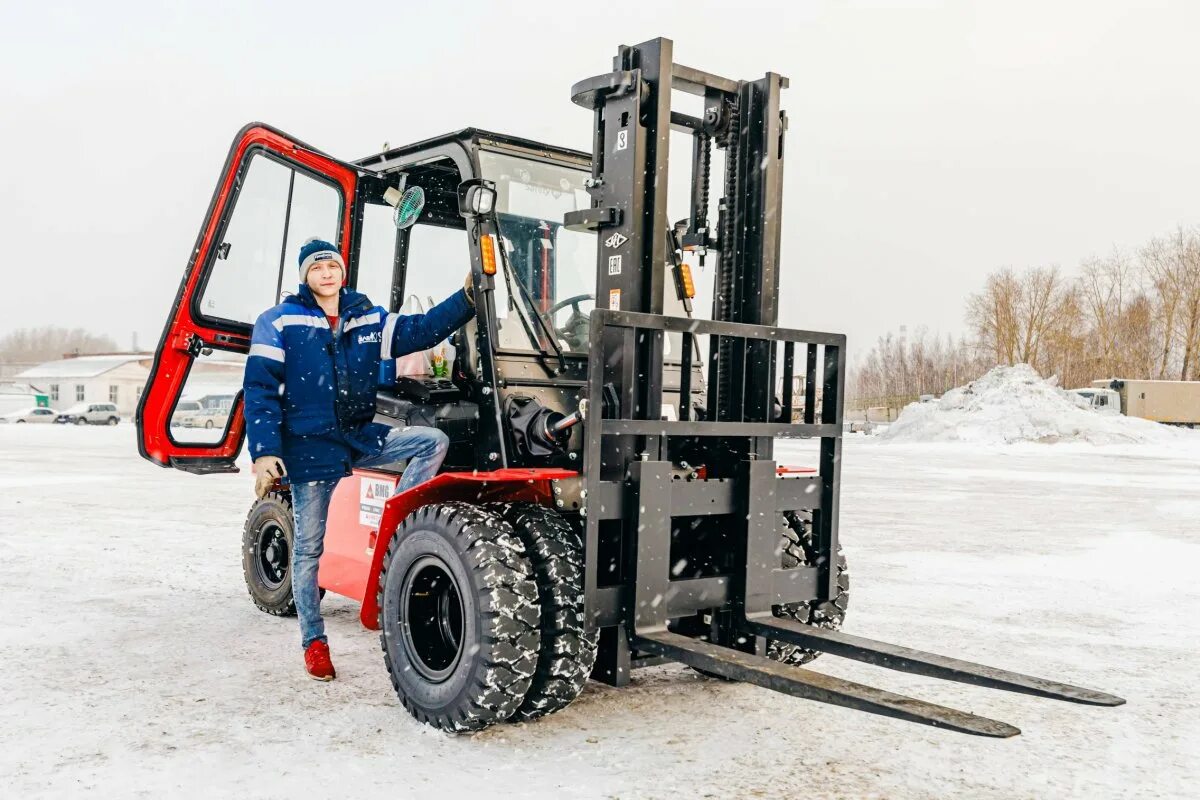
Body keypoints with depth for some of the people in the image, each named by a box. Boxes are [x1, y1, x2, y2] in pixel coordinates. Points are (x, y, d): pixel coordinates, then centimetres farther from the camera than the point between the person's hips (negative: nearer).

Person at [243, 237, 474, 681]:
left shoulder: (369, 319, 9)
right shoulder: (280, 322, -3)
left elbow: (422, 329, 1)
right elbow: (260, 390, -8)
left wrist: (466, 296, -14)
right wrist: (265, 452, -17)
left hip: (360, 435, 4)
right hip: (310, 446, -4)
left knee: (433, 441, -13)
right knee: (309, 547, 2)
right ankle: (313, 642, 17)